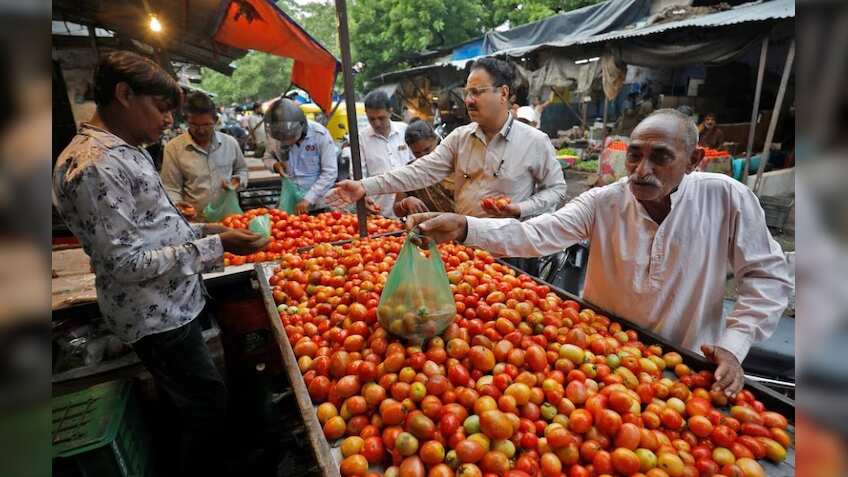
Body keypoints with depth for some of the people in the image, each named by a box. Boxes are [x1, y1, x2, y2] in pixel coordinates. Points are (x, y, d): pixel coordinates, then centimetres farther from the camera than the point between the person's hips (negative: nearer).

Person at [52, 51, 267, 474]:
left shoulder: (122, 152, 8)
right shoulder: (94, 166, -23)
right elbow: (126, 263, -24)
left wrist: (198, 230, 6)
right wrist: (215, 245, -24)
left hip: (170, 304, 10)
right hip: (157, 318, -10)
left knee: (188, 401, 25)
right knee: (208, 403, 7)